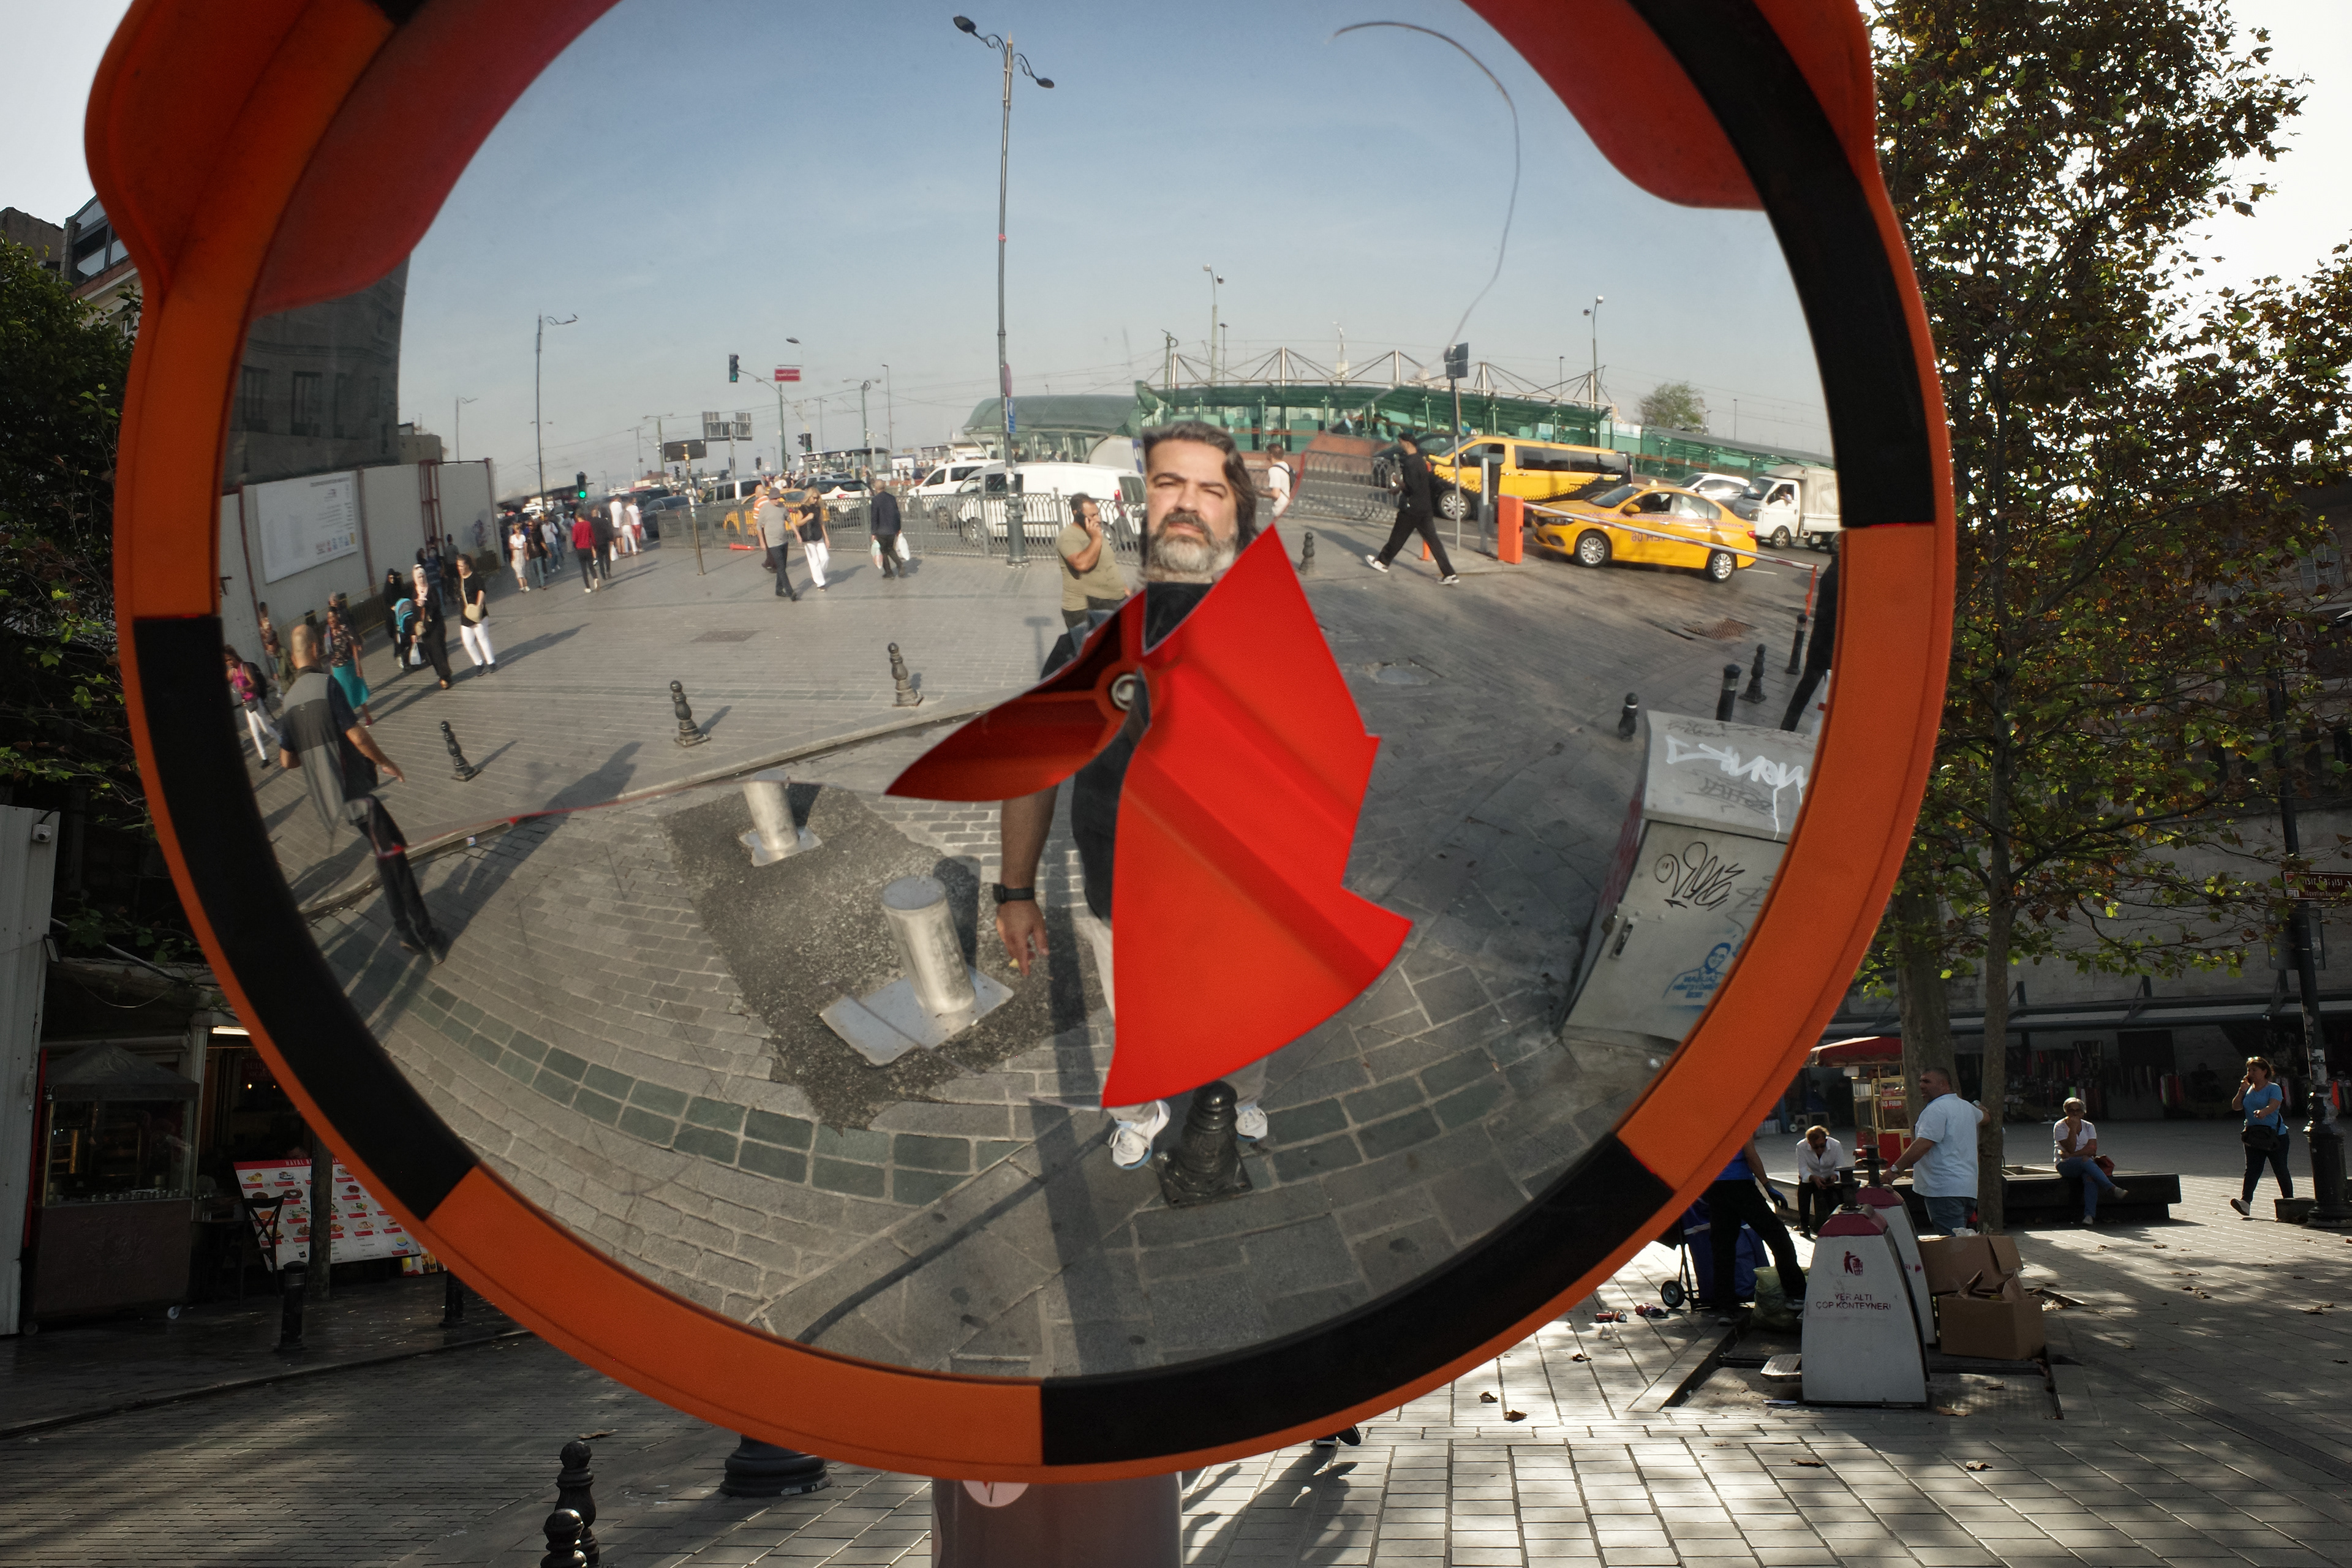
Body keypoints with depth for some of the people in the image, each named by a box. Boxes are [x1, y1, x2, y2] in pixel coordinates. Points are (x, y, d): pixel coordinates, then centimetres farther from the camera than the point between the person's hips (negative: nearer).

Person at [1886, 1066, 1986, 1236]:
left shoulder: (1937, 1109, -12)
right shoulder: (1966, 1107, 19)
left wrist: (1895, 1169, -24)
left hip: (1945, 1189, -10)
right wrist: (1981, 1109, 69)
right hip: (1967, 1188, 10)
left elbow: (1923, 1145, -23)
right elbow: (1982, 1116, 44)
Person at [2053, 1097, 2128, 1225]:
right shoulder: (2059, 1127, 2)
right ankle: (2112, 1188, -42)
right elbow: (2071, 1148, -11)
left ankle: (2090, 1215, -45)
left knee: (2090, 1177, -34)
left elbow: (2092, 1149, -3)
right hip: (2065, 1165, -2)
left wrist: (2072, 1155, -12)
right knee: (2085, 1160, -35)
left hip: (2087, 1164, 2)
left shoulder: (2089, 1127, 11)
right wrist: (2073, 1128, -16)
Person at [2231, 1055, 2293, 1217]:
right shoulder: (2249, 1090, 13)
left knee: (2280, 1170, 4)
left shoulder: (2274, 1088, -5)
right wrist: (2242, 1090, -3)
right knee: (2252, 1170, -5)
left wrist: (2264, 1111, -44)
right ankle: (2245, 1201, -17)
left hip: (2275, 1135, -5)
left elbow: (2274, 1105, -24)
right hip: (2253, 1136, 5)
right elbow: (2236, 1106, 8)